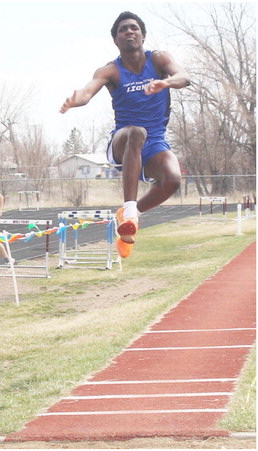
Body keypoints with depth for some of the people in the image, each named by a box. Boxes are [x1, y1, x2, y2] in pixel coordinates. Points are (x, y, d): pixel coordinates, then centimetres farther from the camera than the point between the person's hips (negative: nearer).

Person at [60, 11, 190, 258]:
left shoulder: (159, 60, 0)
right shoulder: (110, 71, -4)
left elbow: (184, 77, -20)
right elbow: (89, 90, -24)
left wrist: (166, 82, -44)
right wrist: (75, 100, -49)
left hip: (154, 145, 2)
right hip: (122, 143, -2)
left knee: (172, 179, -30)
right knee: (136, 132, -39)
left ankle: (134, 211, 0)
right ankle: (128, 208, -42)